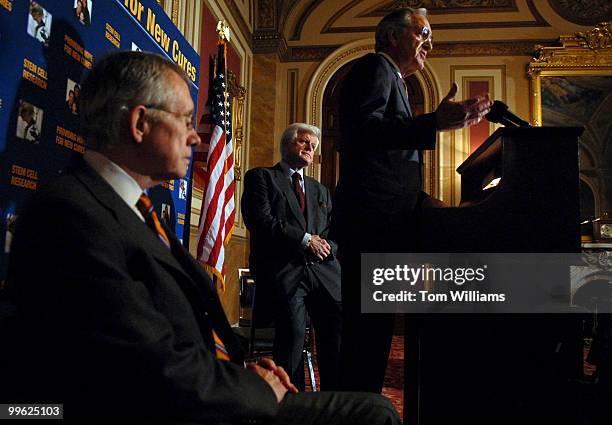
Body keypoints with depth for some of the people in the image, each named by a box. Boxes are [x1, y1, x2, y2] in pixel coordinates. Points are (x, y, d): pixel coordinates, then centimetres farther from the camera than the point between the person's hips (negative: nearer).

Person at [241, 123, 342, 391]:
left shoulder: (321, 191, 30)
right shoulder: (261, 177, 11)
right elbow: (261, 220, -5)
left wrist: (326, 245, -2)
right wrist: (305, 239, -7)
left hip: (322, 269, 5)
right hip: (282, 269, -4)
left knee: (339, 327, -16)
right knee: (293, 328, -26)